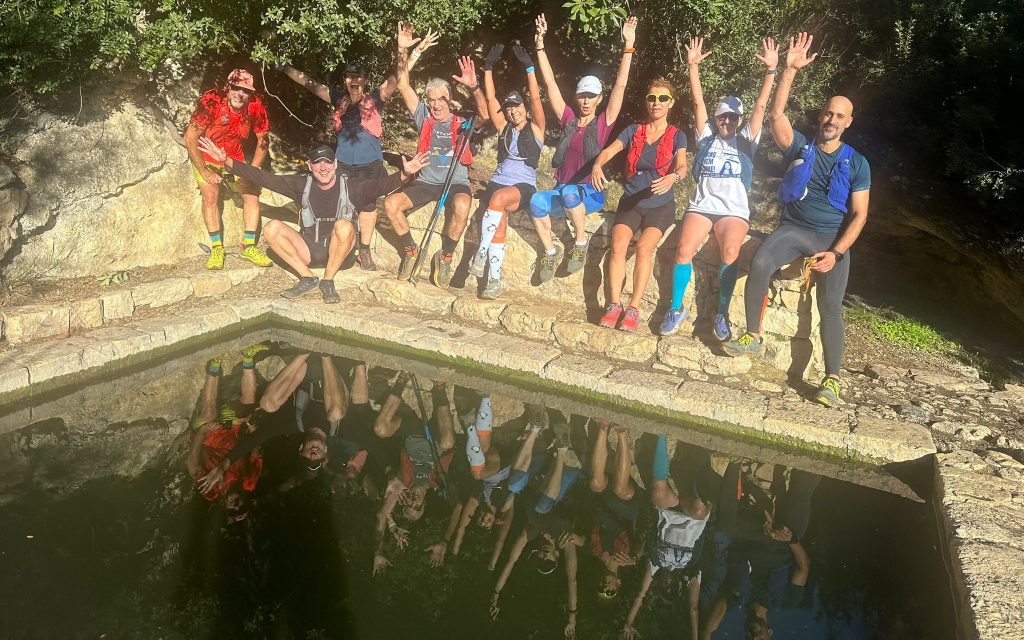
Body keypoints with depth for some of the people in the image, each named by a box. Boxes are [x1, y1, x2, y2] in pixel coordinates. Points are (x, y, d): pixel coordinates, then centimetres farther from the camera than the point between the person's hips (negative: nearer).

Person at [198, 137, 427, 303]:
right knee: (272, 228, -17)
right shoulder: (303, 185, 2)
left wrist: (405, 174, -42)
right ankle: (307, 278, -12)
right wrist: (227, 161, -5)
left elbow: (381, 184, -22)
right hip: (308, 250, 3)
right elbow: (264, 178, 2)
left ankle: (328, 281, -18)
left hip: (339, 250, -3)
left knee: (343, 225, -34)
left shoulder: (351, 186, -6)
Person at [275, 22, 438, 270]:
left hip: (370, 164, -2)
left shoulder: (375, 99, -3)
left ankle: (365, 251, 13)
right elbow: (308, 82, 11)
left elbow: (397, 77, -15)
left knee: (368, 206, 4)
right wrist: (283, 67, 10)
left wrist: (403, 50, -29)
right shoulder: (339, 98, 5)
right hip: (343, 164, 2)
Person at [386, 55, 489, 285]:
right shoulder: (424, 118, 9)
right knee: (391, 203, -20)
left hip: (456, 184, -3)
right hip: (426, 182, 3)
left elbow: (484, 115, -18)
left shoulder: (462, 123, 3)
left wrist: (474, 87, -34)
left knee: (462, 206, -37)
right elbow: (404, 86, 1)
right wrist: (402, 56, -13)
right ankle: (410, 250, 1)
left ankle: (445, 256, -15)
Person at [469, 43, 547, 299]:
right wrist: (488, 66, 7)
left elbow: (535, 98, -2)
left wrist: (529, 67, -9)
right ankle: (494, 280, -31)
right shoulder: (504, 128, 20)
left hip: (524, 186, -3)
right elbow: (490, 98, 14)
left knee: (499, 197, -37)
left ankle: (481, 254, -33)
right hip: (498, 181, 3)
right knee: (499, 225, -26)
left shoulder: (535, 129, 11)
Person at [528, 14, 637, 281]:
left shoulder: (604, 123, 2)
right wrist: (541, 46, 1)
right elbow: (550, 83, 6)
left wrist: (629, 46, -13)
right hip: (561, 194, 3)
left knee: (569, 192, -37)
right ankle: (550, 250, -11)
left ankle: (581, 244, -17)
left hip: (590, 194, -3)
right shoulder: (568, 119, 9)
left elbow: (620, 86, -7)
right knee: (537, 201, -30)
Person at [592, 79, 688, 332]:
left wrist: (673, 177, -39)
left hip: (660, 205, -2)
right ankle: (614, 304, -21)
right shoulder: (633, 130, 9)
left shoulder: (677, 136, 3)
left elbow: (682, 166, -14)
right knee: (618, 245, -25)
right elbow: (609, 151, -4)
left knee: (644, 246, -28)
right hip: (630, 202, 2)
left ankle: (634, 308, -22)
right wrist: (598, 165, -29)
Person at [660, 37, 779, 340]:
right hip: (701, 204, 1)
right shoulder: (706, 137, 15)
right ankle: (677, 308, -9)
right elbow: (698, 102, 6)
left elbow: (761, 106, 3)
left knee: (730, 252, -29)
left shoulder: (746, 141, 13)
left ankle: (722, 314, -18)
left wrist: (771, 70, -8)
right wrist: (693, 66, -3)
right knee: (684, 249, -25)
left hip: (734, 209, -1)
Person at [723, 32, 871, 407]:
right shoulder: (800, 146, 3)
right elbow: (776, 115, -14)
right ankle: (753, 336, -16)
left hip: (833, 238, 0)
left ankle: (832, 380, -12)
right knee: (759, 264, -30)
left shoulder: (856, 164, 3)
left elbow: (859, 214, 0)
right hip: (794, 228, 0)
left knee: (830, 306, -16)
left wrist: (836, 252, -13)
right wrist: (790, 70, -22)